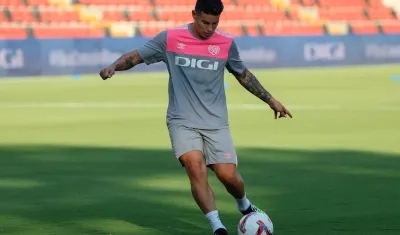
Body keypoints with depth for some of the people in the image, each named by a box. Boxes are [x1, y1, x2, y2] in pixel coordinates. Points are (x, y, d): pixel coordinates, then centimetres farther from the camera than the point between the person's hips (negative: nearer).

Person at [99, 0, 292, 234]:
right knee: (195, 166, -24)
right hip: (182, 121, -1)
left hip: (216, 123, 2)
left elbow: (243, 74, 16)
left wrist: (271, 100, 20)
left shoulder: (227, 43, 1)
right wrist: (114, 66, -20)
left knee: (228, 175, -7)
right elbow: (135, 56, 1)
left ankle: (245, 205, 29)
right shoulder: (170, 38, -4)